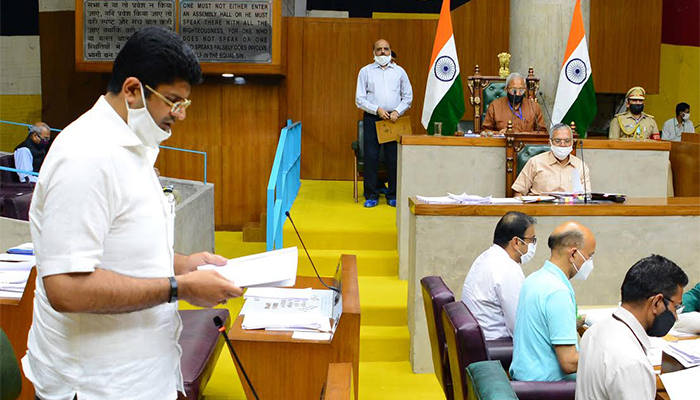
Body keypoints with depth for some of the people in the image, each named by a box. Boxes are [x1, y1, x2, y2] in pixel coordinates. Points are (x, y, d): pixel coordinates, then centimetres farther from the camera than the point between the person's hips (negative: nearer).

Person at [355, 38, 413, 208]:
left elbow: (408, 97, 11)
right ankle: (371, 195, 4)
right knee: (371, 157, -3)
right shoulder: (365, 71, 5)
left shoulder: (399, 71, 9)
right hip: (372, 118, -1)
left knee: (393, 158, 1)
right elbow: (360, 99, 2)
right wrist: (377, 110, -11)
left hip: (394, 119, 1)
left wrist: (397, 111, -5)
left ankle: (393, 195, 9)